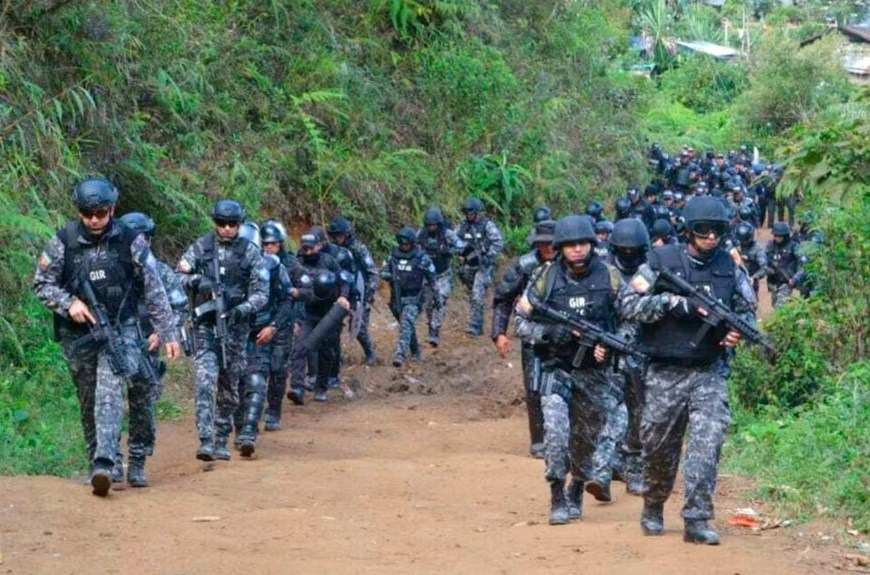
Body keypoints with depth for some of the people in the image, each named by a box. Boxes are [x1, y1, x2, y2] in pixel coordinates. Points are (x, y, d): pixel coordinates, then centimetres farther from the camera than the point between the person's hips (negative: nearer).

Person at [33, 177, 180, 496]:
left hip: (120, 329, -2)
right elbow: (42, 284, 3)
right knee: (89, 402, 8)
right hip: (78, 334, 2)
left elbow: (154, 289, 0)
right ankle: (99, 461, 17)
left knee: (110, 391, -20)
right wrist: (69, 303, -15)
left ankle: (103, 463, -29)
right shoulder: (63, 242, -5)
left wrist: (167, 333, -1)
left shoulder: (130, 241, -5)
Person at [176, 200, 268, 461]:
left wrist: (243, 309, -18)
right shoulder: (201, 247, 4)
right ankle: (206, 441, -20)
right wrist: (197, 280, -17)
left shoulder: (250, 252, 2)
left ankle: (221, 442, 22)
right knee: (205, 381, -16)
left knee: (229, 388, 9)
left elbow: (261, 292, 0)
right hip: (205, 323, -1)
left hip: (235, 325, 1)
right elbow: (177, 276, 3)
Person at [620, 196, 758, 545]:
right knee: (658, 446, 8)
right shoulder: (661, 263, -4)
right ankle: (653, 509, 30)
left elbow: (747, 310, 13)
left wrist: (739, 331, -9)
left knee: (708, 441, -13)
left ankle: (697, 520, -11)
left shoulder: (728, 268, 4)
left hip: (708, 372, 1)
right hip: (665, 372, -1)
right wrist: (675, 302, -20)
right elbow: (629, 305, -10)